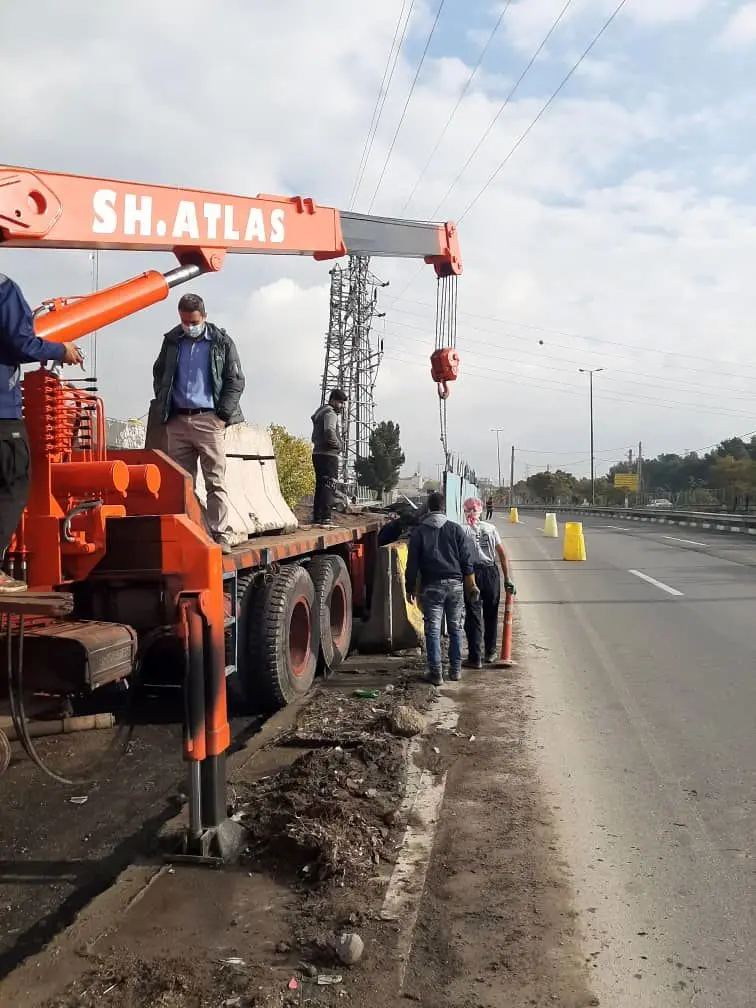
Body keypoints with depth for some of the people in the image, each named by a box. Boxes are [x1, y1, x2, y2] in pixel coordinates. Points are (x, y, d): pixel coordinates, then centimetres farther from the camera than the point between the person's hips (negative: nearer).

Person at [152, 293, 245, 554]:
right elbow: (158, 374, 23)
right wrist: (163, 408, 11)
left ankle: (219, 534, -2)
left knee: (216, 481, -5)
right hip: (177, 421, 4)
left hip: (209, 420, -3)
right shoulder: (172, 341, 13)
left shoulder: (221, 342, 3)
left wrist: (222, 415, -6)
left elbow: (236, 381, 2)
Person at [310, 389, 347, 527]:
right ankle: (326, 518, -19)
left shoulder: (320, 412, 22)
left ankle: (317, 518, 18)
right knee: (329, 486, -12)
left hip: (318, 454, 10)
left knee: (320, 486, 14)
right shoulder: (330, 413, -10)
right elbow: (329, 433, -27)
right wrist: (340, 445, -12)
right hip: (328, 455, -10)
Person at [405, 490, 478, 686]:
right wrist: (471, 585, 10)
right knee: (455, 628, 12)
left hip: (431, 586, -2)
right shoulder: (456, 529, 3)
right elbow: (467, 560, 3)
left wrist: (410, 588, 8)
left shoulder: (419, 531, -1)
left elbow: (412, 564, -1)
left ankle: (435, 672, 2)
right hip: (455, 584, 2)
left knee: (433, 630, 2)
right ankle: (455, 670, 19)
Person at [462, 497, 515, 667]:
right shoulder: (491, 528, 5)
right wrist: (507, 579, 8)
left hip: (472, 573, -3)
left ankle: (475, 658, 2)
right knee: (491, 614, 16)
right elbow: (502, 554, 4)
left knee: (473, 616, 3)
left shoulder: (463, 530, -4)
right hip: (491, 572, 3)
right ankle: (490, 653, 28)